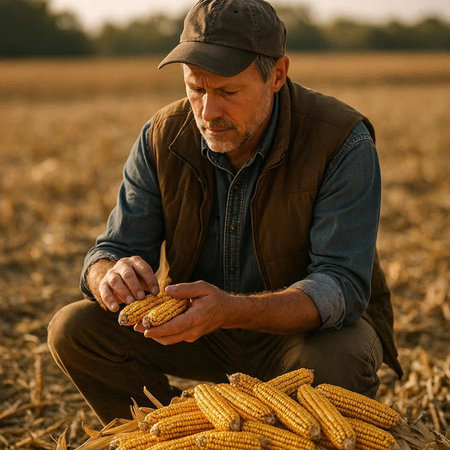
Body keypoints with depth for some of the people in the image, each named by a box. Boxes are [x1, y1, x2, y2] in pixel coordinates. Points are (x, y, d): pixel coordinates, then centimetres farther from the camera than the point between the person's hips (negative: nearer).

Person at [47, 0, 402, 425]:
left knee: (337, 363, -37)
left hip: (306, 326, -3)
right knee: (72, 328, -13)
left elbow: (342, 287, -30)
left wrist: (231, 310, -46)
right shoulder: (161, 137, -11)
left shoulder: (343, 142, -23)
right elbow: (111, 251, -8)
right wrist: (114, 278, -35)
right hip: (201, 328, 4)